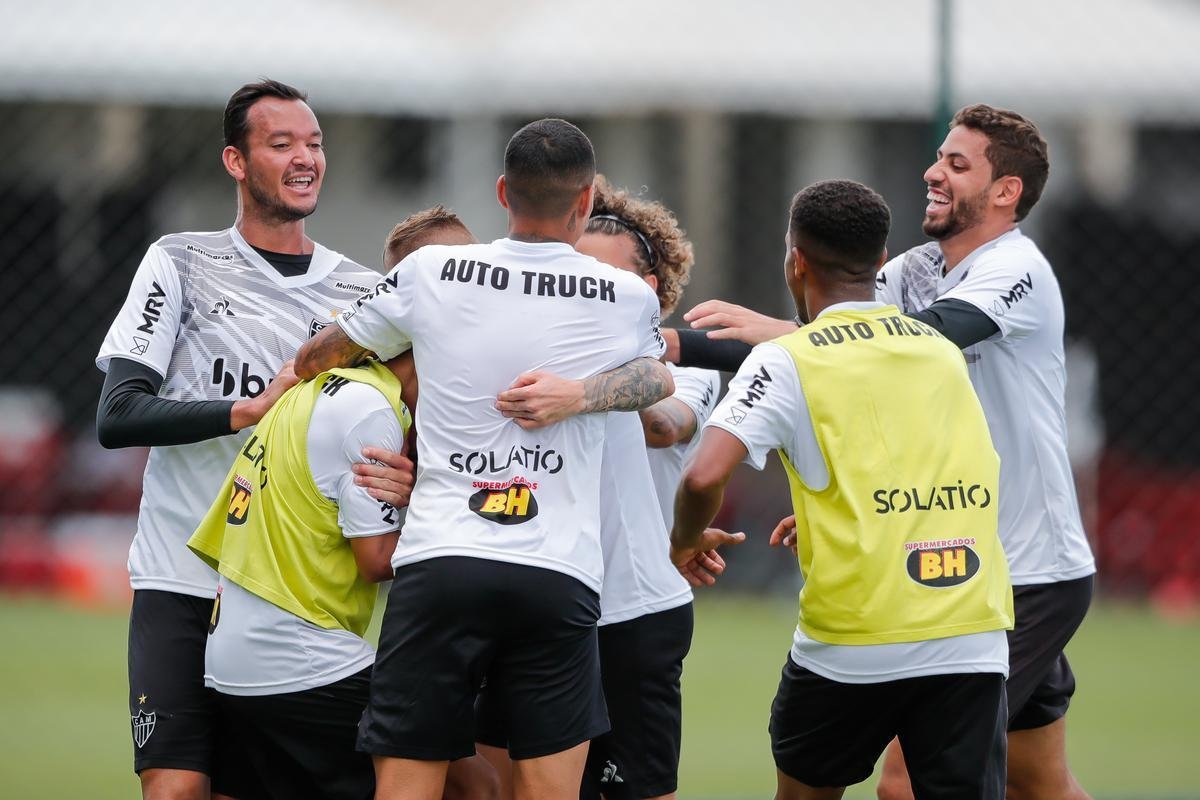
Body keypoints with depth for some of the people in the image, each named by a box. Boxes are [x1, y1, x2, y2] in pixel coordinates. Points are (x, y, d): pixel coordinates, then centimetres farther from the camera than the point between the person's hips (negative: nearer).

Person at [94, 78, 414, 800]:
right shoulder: (181, 264, 4)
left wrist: (407, 484, -12)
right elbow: (118, 416, -5)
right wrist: (254, 408, -14)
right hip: (183, 582, -3)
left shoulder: (365, 293, 12)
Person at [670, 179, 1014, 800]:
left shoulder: (787, 360, -2)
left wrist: (686, 541, 8)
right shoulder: (943, 352, 14)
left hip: (853, 644, -3)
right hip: (973, 633, 3)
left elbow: (705, 476, -14)